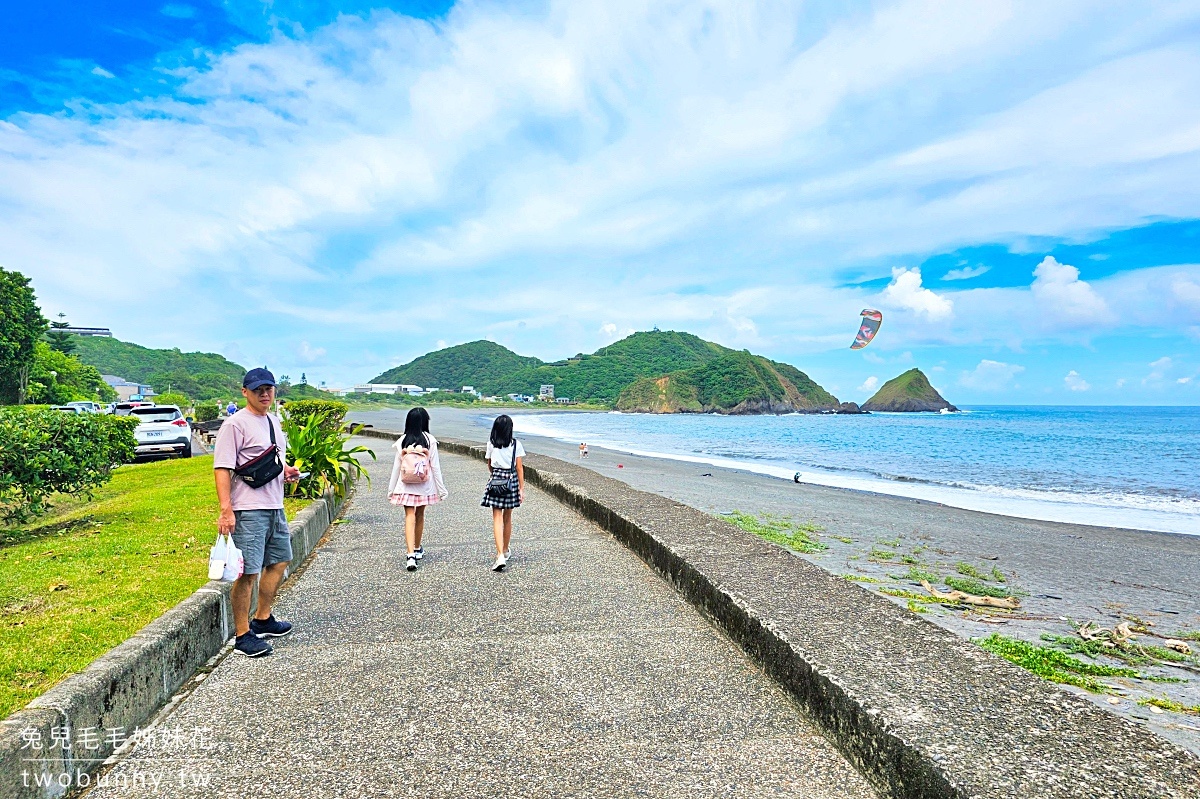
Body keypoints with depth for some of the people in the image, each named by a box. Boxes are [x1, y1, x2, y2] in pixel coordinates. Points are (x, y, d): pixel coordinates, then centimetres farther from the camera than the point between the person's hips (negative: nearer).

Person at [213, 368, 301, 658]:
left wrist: (287, 470, 8)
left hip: (275, 507, 9)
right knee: (248, 572, -6)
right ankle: (243, 635, 7)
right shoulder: (236, 424, -11)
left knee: (279, 561, 18)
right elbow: (222, 468, -16)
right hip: (248, 511, -9)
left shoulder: (273, 421, 15)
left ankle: (263, 619, 34)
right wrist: (226, 511, -23)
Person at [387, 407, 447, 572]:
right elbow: (435, 466, -5)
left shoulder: (403, 441, -3)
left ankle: (411, 555, -15)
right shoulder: (429, 440, -7)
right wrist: (441, 488, 2)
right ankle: (417, 549, 33)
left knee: (410, 517, -3)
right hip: (424, 485, 0)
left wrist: (391, 489, 10)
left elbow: (396, 466, 0)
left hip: (406, 485, 0)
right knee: (420, 516, 17)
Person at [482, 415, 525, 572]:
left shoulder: (491, 444, -1)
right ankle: (505, 551, 33)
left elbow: (489, 466, 12)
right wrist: (521, 488, 1)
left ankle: (500, 555, -16)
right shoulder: (516, 444, -3)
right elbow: (519, 468, -4)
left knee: (497, 519, -3)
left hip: (495, 481, -1)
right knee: (507, 517, 17)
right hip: (511, 481, 1)